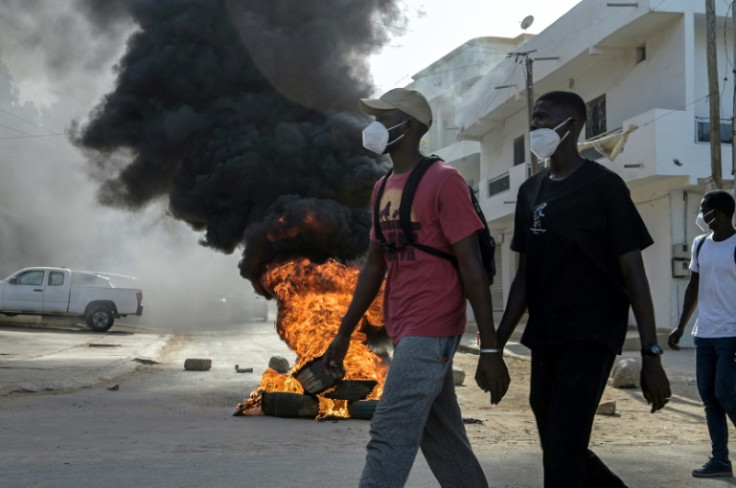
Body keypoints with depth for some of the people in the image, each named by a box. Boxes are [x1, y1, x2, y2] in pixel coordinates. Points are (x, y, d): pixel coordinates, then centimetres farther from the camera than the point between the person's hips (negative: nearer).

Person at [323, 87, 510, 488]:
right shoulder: (383, 189, 14)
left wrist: (491, 349, -16)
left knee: (389, 438, -10)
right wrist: (344, 334, 16)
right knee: (442, 442, 12)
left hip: (430, 331, -8)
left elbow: (472, 267, -13)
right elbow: (374, 266, 19)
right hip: (405, 332, 8)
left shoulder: (443, 181, -10)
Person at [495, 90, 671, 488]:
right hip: (544, 337, 7)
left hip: (591, 335, -7)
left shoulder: (603, 186, -5)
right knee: (557, 449, 12)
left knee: (563, 452, -14)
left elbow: (633, 273, -7)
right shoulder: (530, 191, 13)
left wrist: (650, 355, -12)